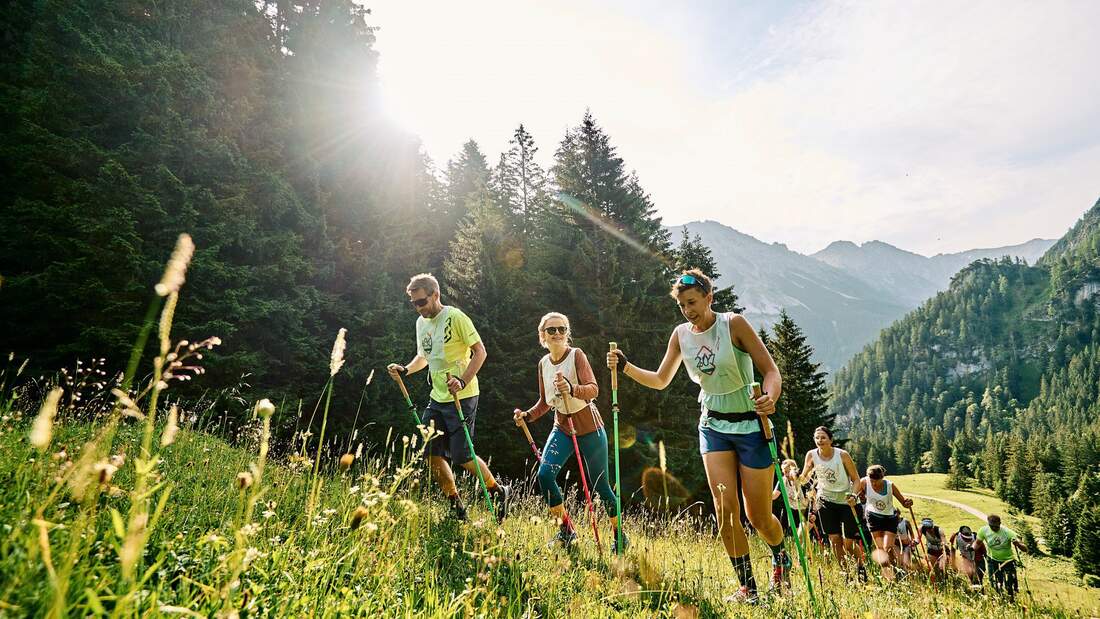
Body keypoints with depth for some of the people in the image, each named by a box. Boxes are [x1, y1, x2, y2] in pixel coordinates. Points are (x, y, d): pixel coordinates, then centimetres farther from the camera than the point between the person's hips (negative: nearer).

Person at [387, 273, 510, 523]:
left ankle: (498, 492, 17)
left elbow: (480, 352, -14)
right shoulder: (421, 323, 11)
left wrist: (463, 381, -25)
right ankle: (457, 507, 21)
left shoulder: (455, 317, -12)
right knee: (432, 454, 5)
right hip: (437, 398, 8)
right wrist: (405, 370, 5)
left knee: (461, 455, -7)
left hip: (462, 397, -8)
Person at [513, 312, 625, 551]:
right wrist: (527, 415, -6)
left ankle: (619, 535, 27)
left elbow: (593, 389, -28)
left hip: (589, 428, -4)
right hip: (561, 427, 5)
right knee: (544, 474, -14)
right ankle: (566, 529, 7)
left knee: (600, 485, 3)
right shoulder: (543, 363, 2)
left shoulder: (576, 355, -15)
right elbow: (545, 402, 11)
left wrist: (571, 389, -47)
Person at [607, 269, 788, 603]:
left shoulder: (734, 323, -15)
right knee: (725, 508, -5)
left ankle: (781, 558, 39)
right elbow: (660, 380, 8)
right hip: (713, 427, 4)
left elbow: (770, 370, -15)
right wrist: (626, 367, -8)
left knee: (759, 516, 6)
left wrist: (770, 397, -37)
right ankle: (748, 588, 14)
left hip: (750, 425, -3)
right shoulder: (681, 334, -1)